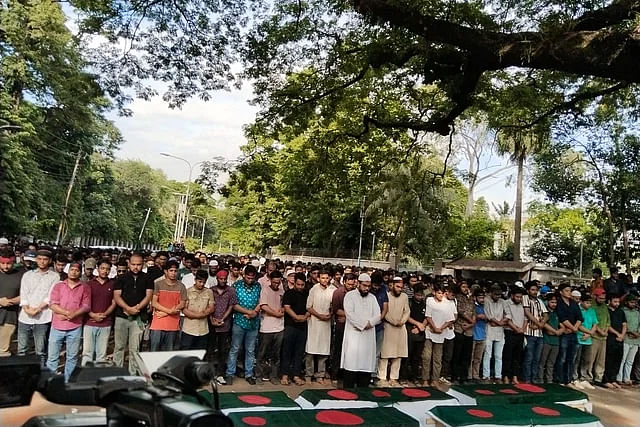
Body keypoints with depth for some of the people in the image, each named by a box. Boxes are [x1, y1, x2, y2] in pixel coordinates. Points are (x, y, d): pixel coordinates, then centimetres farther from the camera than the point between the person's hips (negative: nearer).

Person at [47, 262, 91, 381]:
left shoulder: (85, 287, 4)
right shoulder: (58, 286, 7)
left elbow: (86, 306, -4)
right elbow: (53, 304, -3)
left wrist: (71, 315, -14)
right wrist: (68, 312, -13)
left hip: (75, 328, 0)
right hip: (57, 327, 1)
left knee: (72, 358, 6)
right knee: (52, 357, 5)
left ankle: (67, 382, 17)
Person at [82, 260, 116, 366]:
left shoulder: (113, 284, 6)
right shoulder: (90, 283, 5)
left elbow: (114, 303, 6)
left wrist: (104, 315, -8)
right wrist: (93, 315, -11)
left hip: (105, 323, 1)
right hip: (89, 322, 0)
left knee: (102, 353, 5)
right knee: (87, 351, 1)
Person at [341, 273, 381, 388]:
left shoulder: (372, 298, 13)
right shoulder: (350, 295, 0)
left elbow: (378, 316, 4)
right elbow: (349, 314, -12)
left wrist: (367, 324, -12)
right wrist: (364, 324, -11)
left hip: (368, 336, 4)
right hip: (353, 335, -4)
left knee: (366, 365, 3)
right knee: (351, 364, -7)